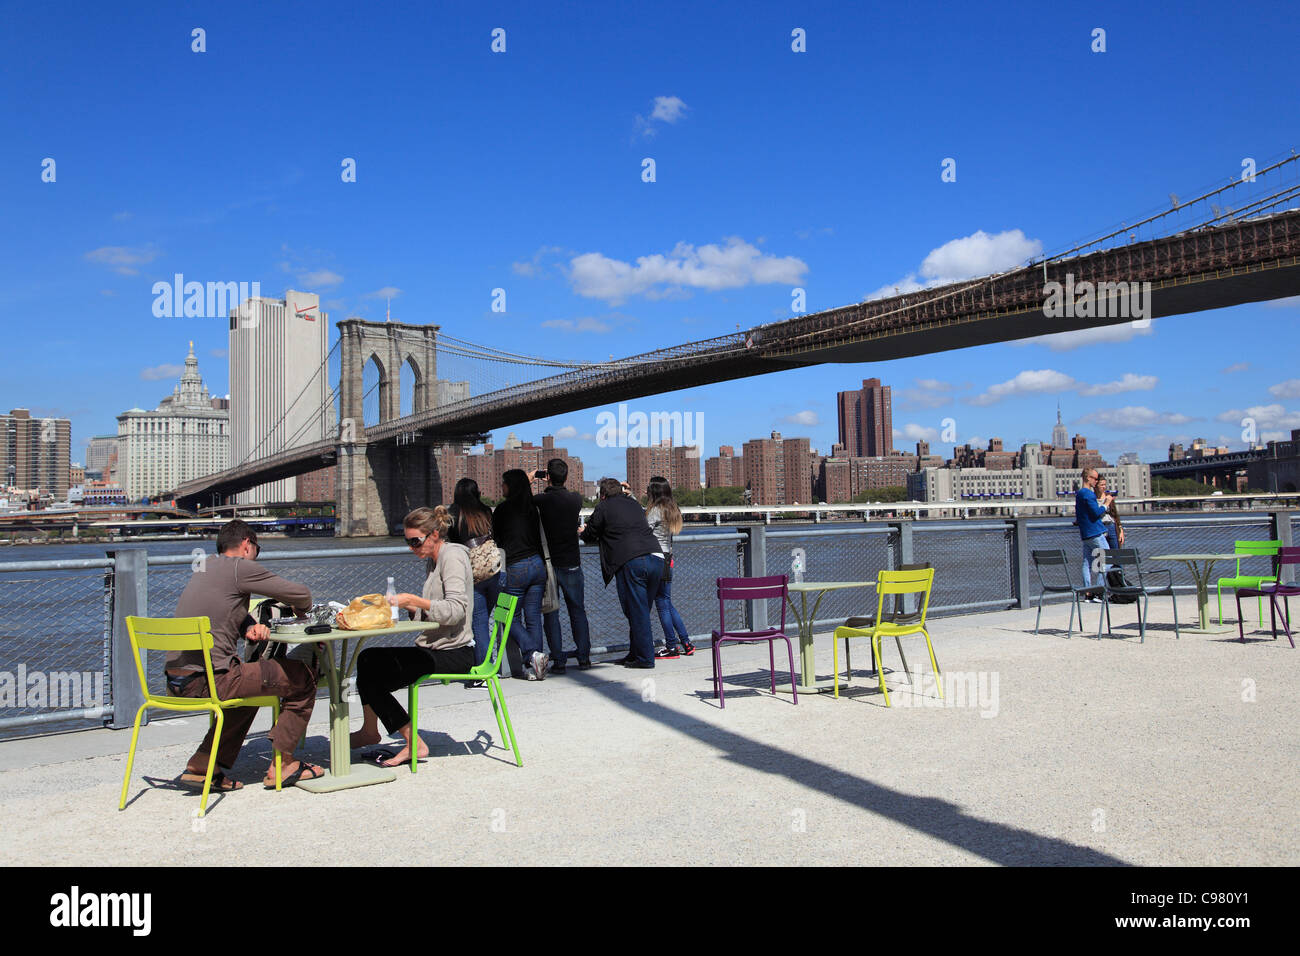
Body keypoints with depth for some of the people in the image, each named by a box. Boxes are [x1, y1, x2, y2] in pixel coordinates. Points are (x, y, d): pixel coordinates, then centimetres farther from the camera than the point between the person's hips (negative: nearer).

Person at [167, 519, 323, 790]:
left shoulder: (206, 567, 18)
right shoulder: (239, 567, -9)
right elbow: (302, 594, -7)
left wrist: (250, 628, 2)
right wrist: (301, 609, 17)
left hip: (176, 681, 9)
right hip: (207, 681, -9)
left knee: (250, 680, 35)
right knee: (302, 678, 2)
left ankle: (201, 765, 26)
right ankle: (282, 765, 11)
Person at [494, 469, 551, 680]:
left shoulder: (503, 509, -5)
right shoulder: (532, 508, 9)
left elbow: (497, 540, 3)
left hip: (516, 568, -5)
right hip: (537, 564, 5)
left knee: (512, 618, 5)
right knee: (533, 618, 7)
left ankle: (532, 654, -14)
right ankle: (534, 668, 6)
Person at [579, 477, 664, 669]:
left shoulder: (604, 507, 7)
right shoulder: (634, 504, 24)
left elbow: (589, 536, 15)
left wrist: (582, 532, 40)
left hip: (631, 562, -6)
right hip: (656, 558, 6)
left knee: (637, 611, 0)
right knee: (642, 610, 14)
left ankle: (645, 658, 2)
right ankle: (635, 653, 20)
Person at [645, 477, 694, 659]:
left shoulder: (655, 510, -12)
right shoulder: (671, 509, 13)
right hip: (668, 558, 9)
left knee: (662, 605, -1)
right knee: (667, 604, 15)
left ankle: (671, 648, 4)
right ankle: (686, 644, 17)